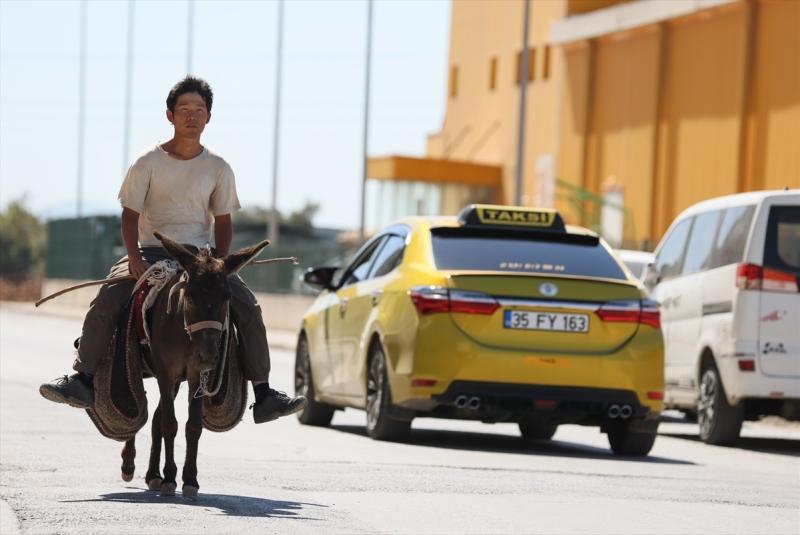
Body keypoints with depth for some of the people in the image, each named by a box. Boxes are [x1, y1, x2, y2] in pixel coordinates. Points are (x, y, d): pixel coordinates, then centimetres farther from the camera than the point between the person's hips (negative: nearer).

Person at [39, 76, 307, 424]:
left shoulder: (218, 169, 5)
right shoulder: (149, 163, -2)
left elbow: (223, 221, 10)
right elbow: (130, 215, -1)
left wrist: (220, 262, -7)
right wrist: (135, 259, -17)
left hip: (200, 254, 2)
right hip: (151, 251, -2)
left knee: (248, 308, -16)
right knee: (107, 300, -27)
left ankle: (263, 395, -10)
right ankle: (83, 380, -20)